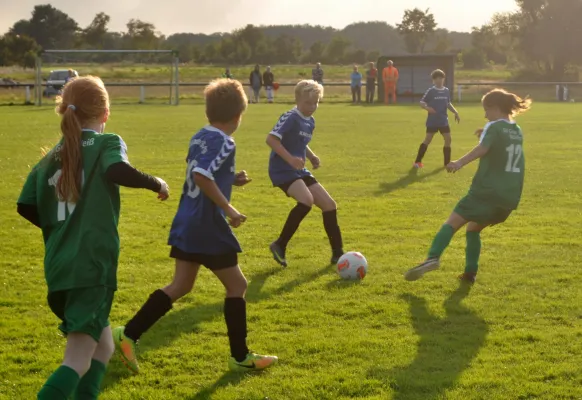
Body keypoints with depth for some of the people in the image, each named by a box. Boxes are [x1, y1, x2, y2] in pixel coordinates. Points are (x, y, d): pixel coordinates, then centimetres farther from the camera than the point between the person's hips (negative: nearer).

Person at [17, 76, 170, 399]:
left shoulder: (51, 157, 14)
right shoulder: (107, 143, -2)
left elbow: (26, 207, 11)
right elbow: (118, 171, -24)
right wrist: (156, 183, -8)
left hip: (58, 267, 6)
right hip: (93, 265, -6)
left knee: (103, 346, 22)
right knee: (79, 360, -7)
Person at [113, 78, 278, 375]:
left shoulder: (199, 138, 11)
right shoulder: (224, 143, -16)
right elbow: (201, 175, -30)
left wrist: (232, 180, 16)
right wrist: (229, 209, -24)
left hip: (186, 224, 9)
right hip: (209, 227, -8)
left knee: (181, 286, 14)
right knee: (237, 285, 7)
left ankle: (128, 335, 7)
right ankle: (240, 357, 15)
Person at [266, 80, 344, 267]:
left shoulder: (310, 122, 13)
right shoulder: (291, 118, -14)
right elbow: (271, 139, -24)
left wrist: (312, 156, 11)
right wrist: (290, 159, -31)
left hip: (300, 171, 9)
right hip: (282, 170, -9)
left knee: (329, 204, 4)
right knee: (307, 200, -31)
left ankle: (338, 253, 15)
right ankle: (280, 245, -15)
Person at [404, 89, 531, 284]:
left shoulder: (494, 127, -5)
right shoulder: (517, 131, 18)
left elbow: (482, 149, -26)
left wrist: (460, 162, -38)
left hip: (487, 191, -7)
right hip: (510, 197, 7)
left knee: (452, 223, -9)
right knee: (473, 228, 22)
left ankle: (432, 258, -29)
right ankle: (470, 273, 13)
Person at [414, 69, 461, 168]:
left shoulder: (447, 91, 6)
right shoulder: (431, 91, -8)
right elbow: (421, 102, -9)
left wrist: (455, 112, 14)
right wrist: (427, 108, -28)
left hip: (444, 121, 5)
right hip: (432, 121, -5)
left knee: (448, 139, 1)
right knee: (428, 140, -3)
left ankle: (447, 162, 13)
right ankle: (418, 161, 5)